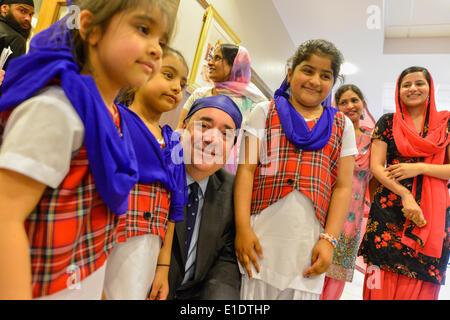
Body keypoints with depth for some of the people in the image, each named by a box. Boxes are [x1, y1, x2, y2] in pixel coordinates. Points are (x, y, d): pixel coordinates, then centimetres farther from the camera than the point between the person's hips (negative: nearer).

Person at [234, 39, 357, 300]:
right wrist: (242, 227, -8)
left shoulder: (342, 125, 12)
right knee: (255, 291, 4)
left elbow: (343, 186, 7)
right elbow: (246, 170, 0)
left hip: (309, 241, 2)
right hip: (261, 232, -1)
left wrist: (329, 240, -1)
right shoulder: (265, 112, 8)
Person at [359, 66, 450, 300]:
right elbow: (376, 166, 0)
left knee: (421, 283, 1)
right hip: (390, 209, 0)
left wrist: (418, 168, -10)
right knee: (383, 283, -2)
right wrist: (405, 195, -11)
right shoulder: (388, 122, 8)